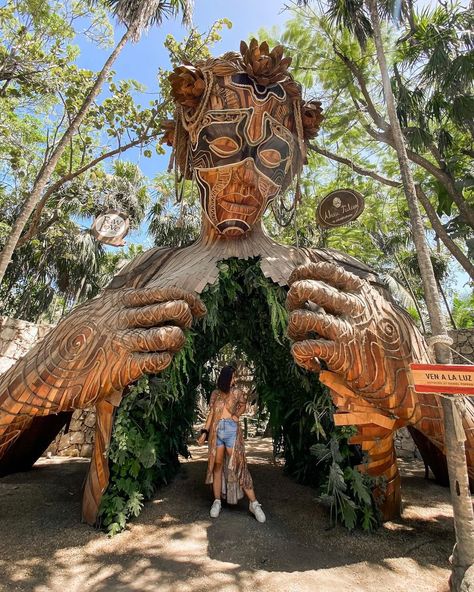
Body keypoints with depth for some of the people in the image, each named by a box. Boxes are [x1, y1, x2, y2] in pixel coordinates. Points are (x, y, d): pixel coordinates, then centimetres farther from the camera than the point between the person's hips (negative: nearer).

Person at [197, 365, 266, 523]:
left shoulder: (237, 392, 7)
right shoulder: (215, 393, 9)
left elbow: (243, 405, 24)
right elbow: (211, 413, 10)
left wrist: (237, 415, 5)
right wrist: (204, 432, 4)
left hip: (232, 429, -2)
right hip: (216, 430, 2)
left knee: (238, 464, -5)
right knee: (217, 464, 5)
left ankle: (253, 503, 1)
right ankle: (217, 501, 17)